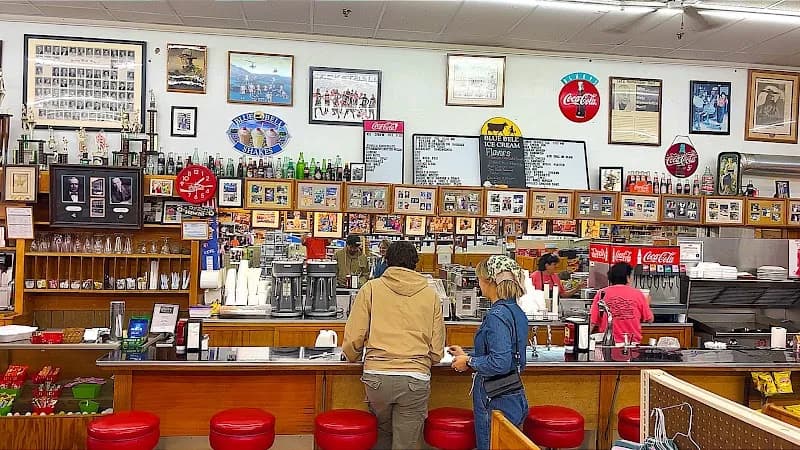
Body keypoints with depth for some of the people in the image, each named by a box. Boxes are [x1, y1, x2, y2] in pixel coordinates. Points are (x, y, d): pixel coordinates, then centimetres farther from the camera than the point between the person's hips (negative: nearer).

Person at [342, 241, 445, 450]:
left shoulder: (371, 288, 3)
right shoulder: (430, 294, 7)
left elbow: (354, 336, 0)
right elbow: (437, 350, 9)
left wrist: (353, 356, 22)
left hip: (377, 376, 0)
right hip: (416, 379, 0)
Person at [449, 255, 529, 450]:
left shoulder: (497, 315, -20)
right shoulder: (517, 312, 8)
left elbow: (500, 363, -27)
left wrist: (469, 362, -12)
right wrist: (467, 356, 17)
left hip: (496, 400, -9)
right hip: (515, 398, 9)